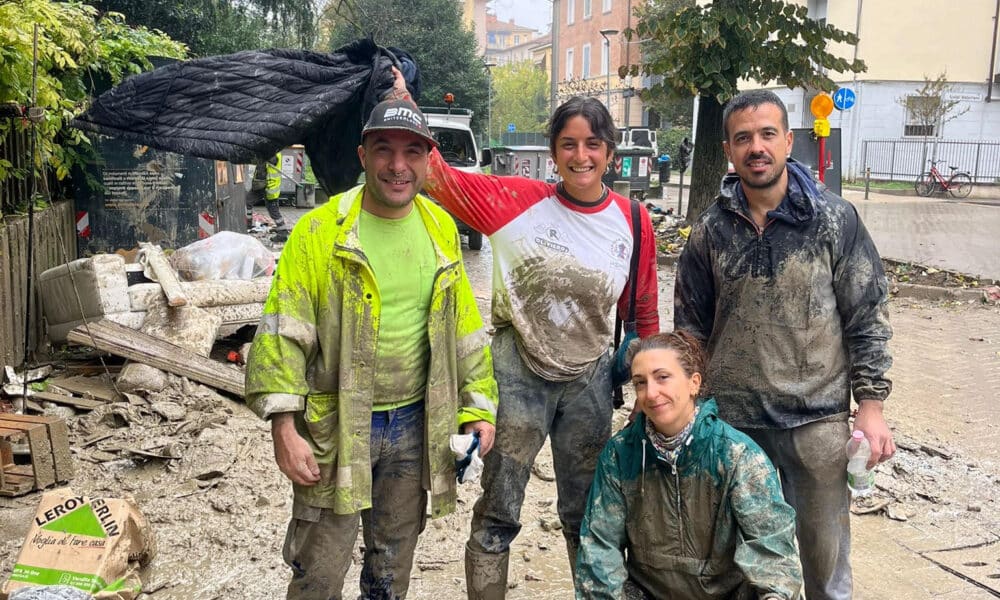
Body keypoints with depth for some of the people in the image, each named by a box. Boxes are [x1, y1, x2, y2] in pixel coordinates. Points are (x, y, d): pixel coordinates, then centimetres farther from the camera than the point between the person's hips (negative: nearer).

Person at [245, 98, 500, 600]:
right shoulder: (321, 230, -11)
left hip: (415, 424, 4)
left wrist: (479, 406, 7)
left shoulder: (441, 229, 3)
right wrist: (284, 429, -15)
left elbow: (464, 328, 10)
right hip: (334, 426, -4)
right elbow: (282, 333, -12)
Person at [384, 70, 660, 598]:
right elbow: (439, 176, -13)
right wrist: (403, 101, -22)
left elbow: (643, 316, 6)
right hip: (518, 374, -2)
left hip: (589, 381, 2)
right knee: (498, 515, 7)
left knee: (585, 515, 18)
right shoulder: (517, 201, -10)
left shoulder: (633, 221, -3)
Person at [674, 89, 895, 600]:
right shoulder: (711, 231, 0)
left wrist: (871, 404, -6)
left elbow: (868, 315, -2)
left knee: (825, 551, 10)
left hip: (818, 416, -1)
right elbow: (690, 327, 7)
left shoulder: (834, 218, -5)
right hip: (730, 418, 2)